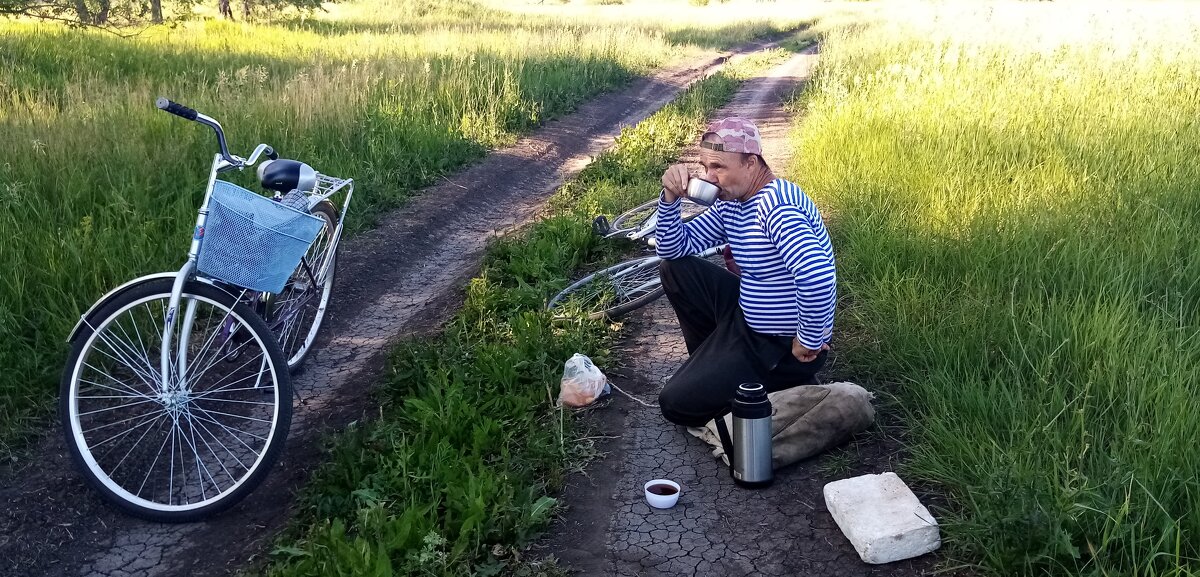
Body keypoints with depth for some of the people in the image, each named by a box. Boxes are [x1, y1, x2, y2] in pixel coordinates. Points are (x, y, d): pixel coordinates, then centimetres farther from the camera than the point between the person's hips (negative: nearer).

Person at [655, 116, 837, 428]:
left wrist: (809, 342, -29)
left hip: (782, 346, -9)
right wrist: (671, 197, -9)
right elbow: (674, 248, 7)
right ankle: (710, 361, 19)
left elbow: (817, 277, -43)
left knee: (676, 404, -6)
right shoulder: (730, 201, 2)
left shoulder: (775, 205, -28)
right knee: (674, 268, 7)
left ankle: (787, 380, 5)